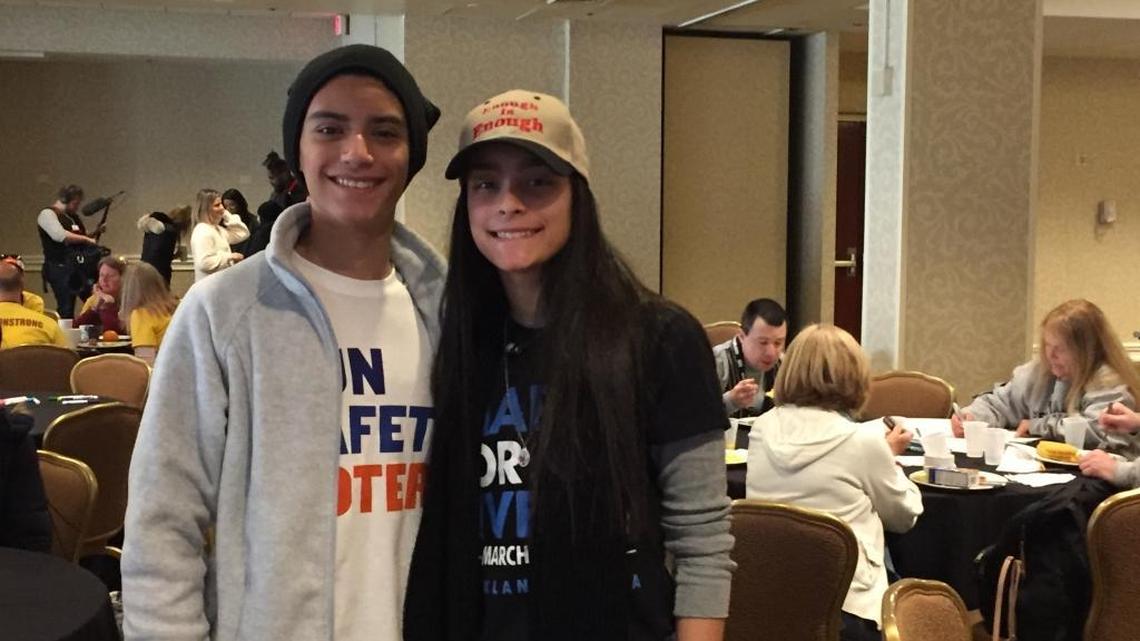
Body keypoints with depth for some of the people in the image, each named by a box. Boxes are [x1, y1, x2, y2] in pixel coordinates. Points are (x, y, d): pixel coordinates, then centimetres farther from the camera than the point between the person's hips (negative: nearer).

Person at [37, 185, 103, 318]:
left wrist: (95, 233, 11)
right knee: (66, 310, -9)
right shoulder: (47, 214, -6)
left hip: (80, 267, 8)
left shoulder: (73, 217, 19)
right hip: (60, 268, -8)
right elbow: (60, 235, -24)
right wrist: (86, 239, -19)